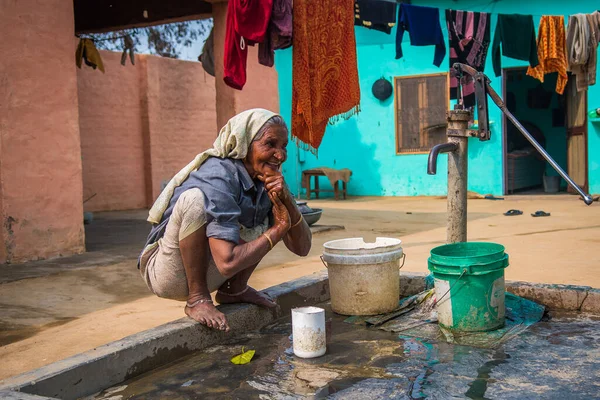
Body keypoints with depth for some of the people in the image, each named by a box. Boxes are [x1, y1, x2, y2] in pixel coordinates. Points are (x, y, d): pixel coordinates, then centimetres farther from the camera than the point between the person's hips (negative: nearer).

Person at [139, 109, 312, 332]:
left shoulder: (266, 179, -4)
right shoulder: (219, 177, -27)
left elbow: (302, 248, -5)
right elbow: (228, 263, -35)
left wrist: (286, 200, -22)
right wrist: (278, 229, -22)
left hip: (208, 272, 7)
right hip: (169, 276, -7)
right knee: (194, 198, -31)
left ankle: (234, 289, 5)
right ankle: (197, 298, -17)